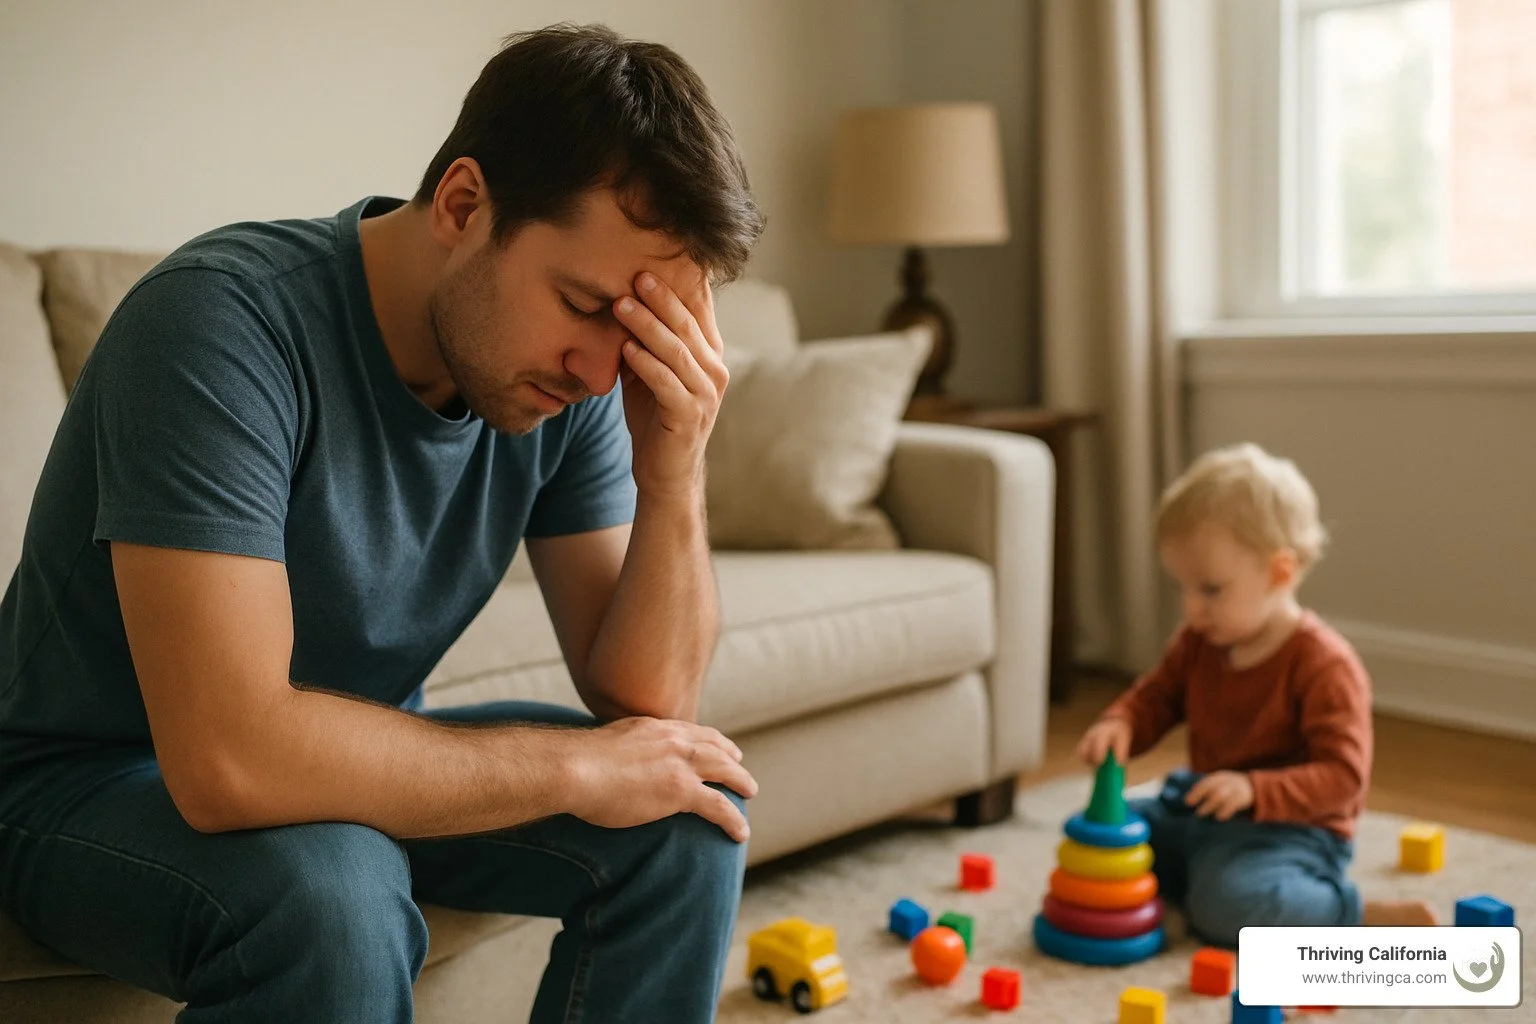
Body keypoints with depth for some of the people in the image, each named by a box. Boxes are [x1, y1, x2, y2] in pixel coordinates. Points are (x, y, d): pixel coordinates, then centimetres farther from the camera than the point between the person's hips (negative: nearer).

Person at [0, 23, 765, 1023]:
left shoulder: (573, 381, -10)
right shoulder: (223, 320, -29)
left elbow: (646, 701, -9)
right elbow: (229, 757, -37)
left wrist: (674, 479, -27)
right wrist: (574, 767, -26)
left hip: (358, 755, 6)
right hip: (95, 782, -5)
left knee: (693, 813, -9)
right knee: (330, 900, -36)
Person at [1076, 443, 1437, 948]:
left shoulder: (1325, 664, -21)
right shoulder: (1199, 642, 2)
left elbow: (1343, 774, -23)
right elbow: (1155, 696, 11)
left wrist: (1254, 791, -38)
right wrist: (1118, 725, -13)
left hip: (1291, 827, -8)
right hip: (1200, 811, 8)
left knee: (1230, 904, -34)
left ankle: (1368, 916, -15)